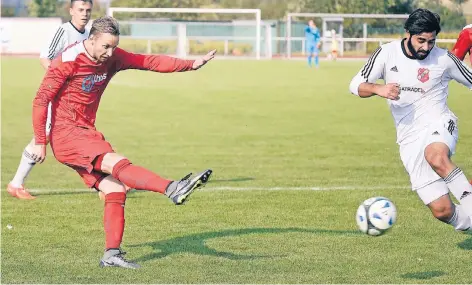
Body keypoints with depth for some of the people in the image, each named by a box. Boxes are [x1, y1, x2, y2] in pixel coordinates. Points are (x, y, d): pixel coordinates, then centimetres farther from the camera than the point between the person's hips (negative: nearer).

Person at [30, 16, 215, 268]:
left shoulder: (112, 58, 4)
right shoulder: (67, 61, -15)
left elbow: (150, 62, 2)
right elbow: (41, 100, -14)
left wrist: (190, 65, -6)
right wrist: (39, 142, -15)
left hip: (87, 133, 8)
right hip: (64, 134, -8)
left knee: (115, 189, -4)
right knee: (117, 162, -27)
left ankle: (111, 254, 0)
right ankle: (172, 189, -45)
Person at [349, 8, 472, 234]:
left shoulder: (444, 59, -4)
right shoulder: (386, 53, -1)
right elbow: (356, 85, 1)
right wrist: (378, 89, -21)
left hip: (439, 124, -2)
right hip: (410, 138, 2)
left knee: (437, 158, -43)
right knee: (442, 211, -6)